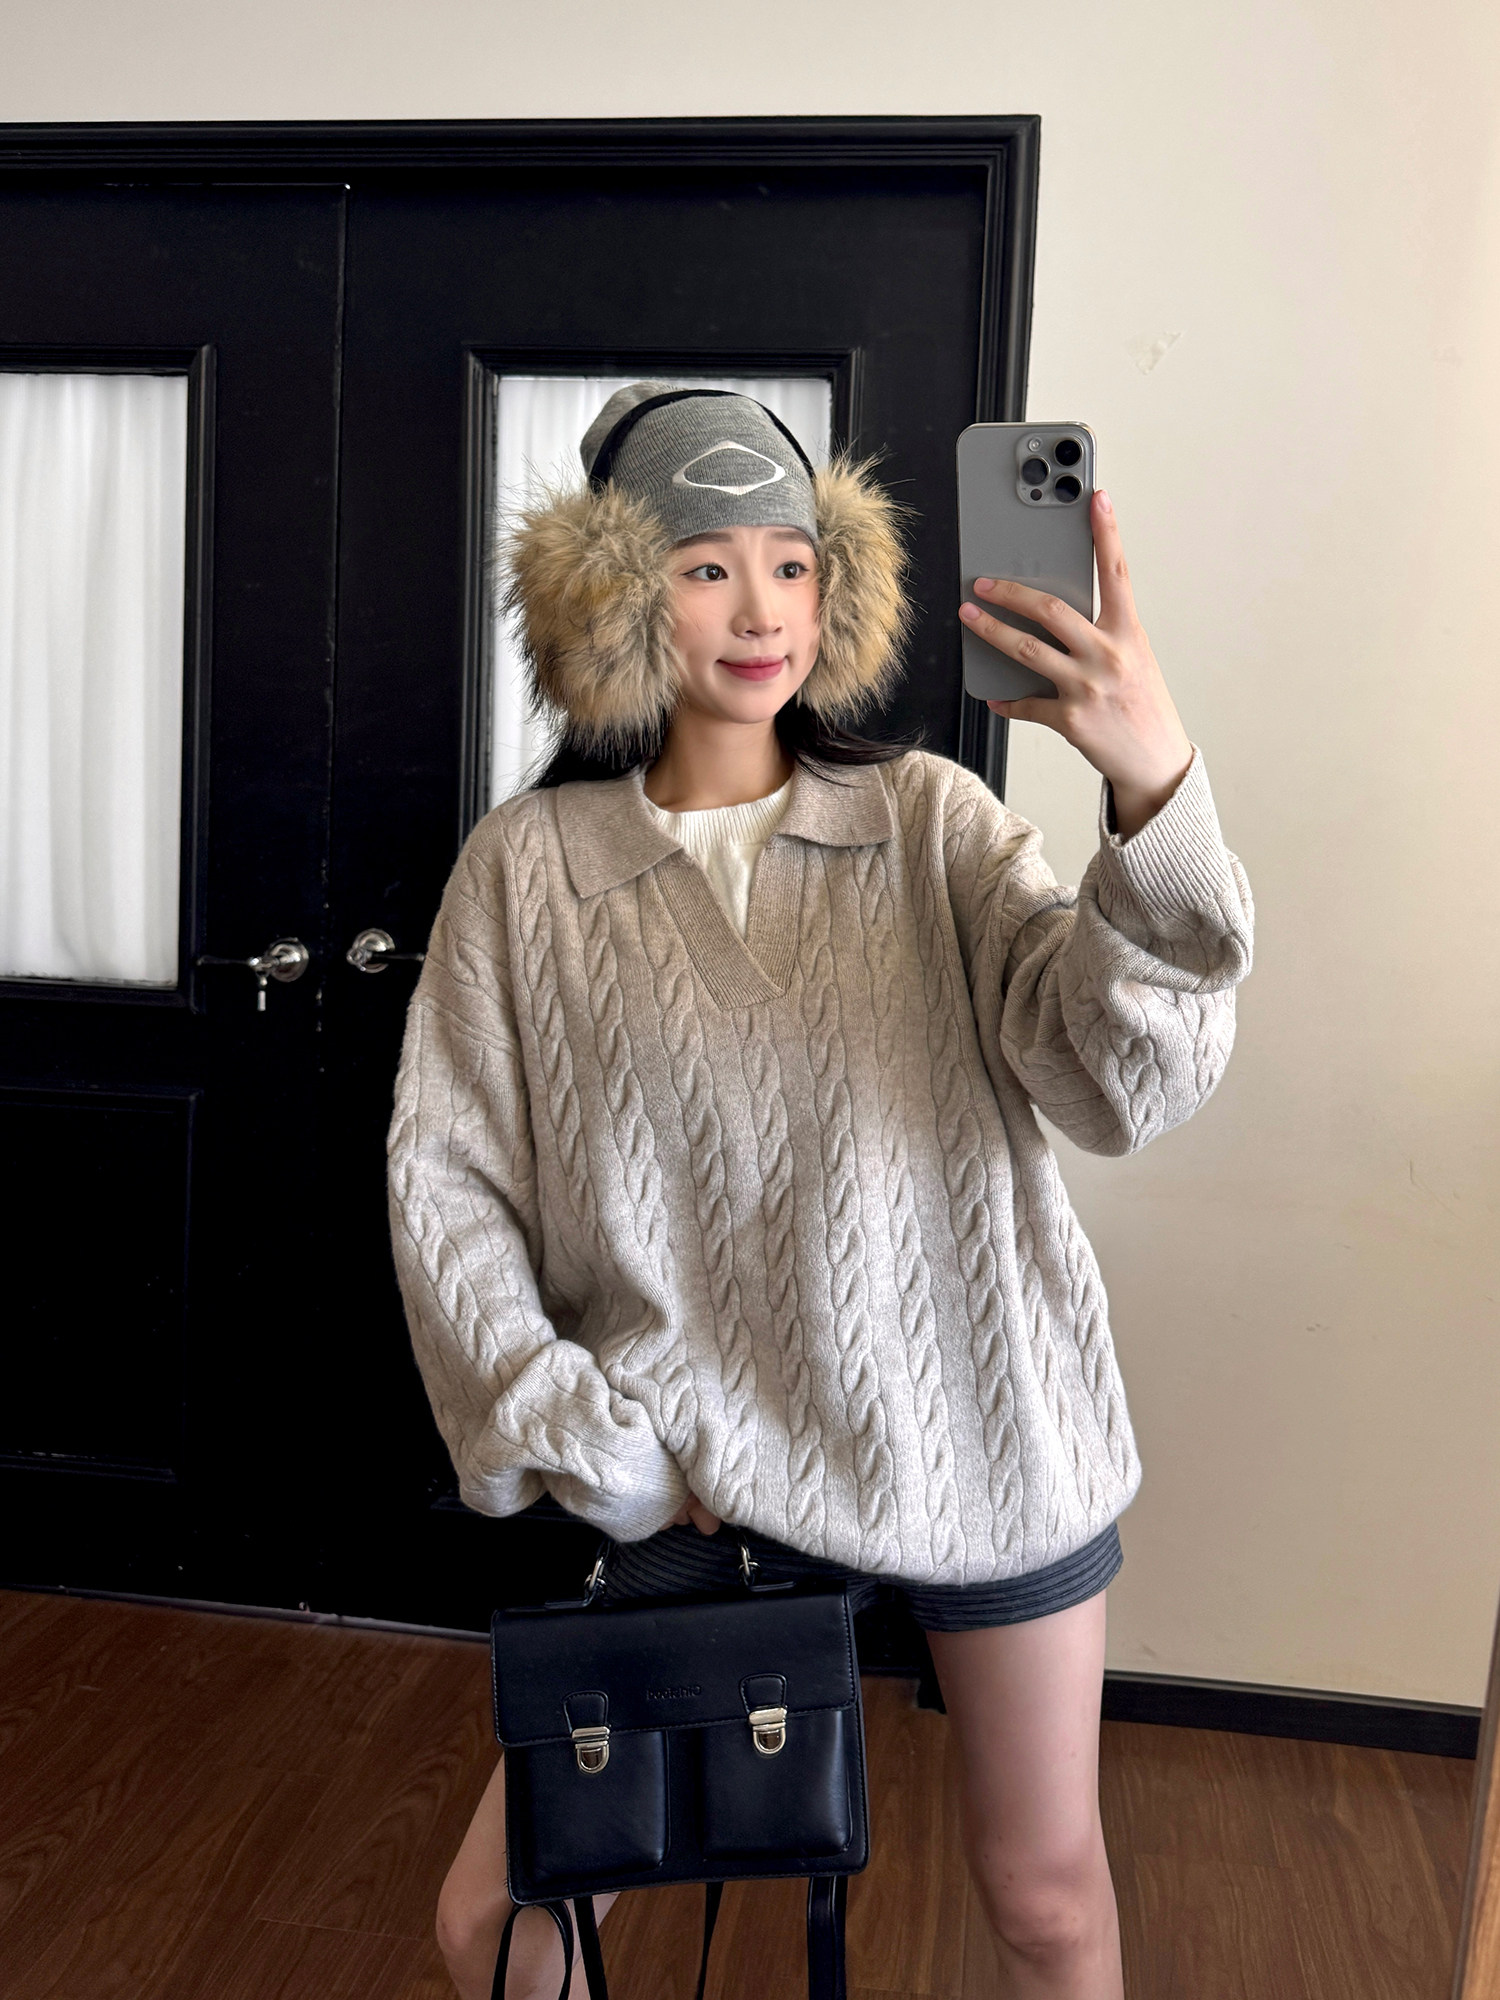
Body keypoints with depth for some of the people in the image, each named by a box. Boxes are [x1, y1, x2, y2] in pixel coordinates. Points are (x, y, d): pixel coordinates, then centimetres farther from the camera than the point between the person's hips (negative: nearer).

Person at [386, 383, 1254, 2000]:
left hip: (982, 1442, 1)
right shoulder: (525, 865, -3)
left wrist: (1156, 789, -33)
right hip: (697, 1481, 0)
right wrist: (574, 1442, -7)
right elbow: (443, 1180, -1)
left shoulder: (927, 818, -3)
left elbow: (1127, 1081, -16)